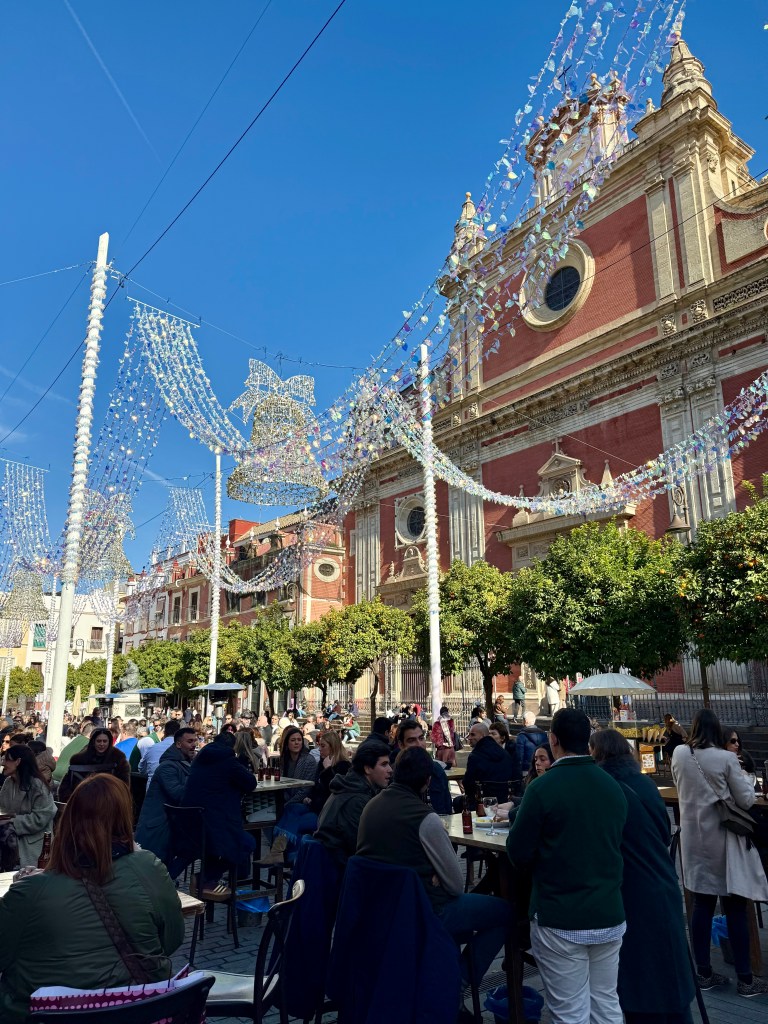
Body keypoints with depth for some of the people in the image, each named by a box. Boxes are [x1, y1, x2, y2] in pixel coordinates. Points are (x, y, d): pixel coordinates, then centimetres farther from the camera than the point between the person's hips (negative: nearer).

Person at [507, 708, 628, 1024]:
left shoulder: (543, 787, -16)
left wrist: (516, 819, 6)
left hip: (559, 920, -5)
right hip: (609, 915, 5)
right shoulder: (614, 787, 1)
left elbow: (519, 855, -11)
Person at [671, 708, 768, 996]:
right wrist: (745, 779, 11)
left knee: (702, 904, 12)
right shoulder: (726, 758, -16)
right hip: (722, 838, -4)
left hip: (694, 837, 4)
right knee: (735, 908, 6)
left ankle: (704, 973, 20)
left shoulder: (679, 754, -3)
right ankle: (745, 979, 15)